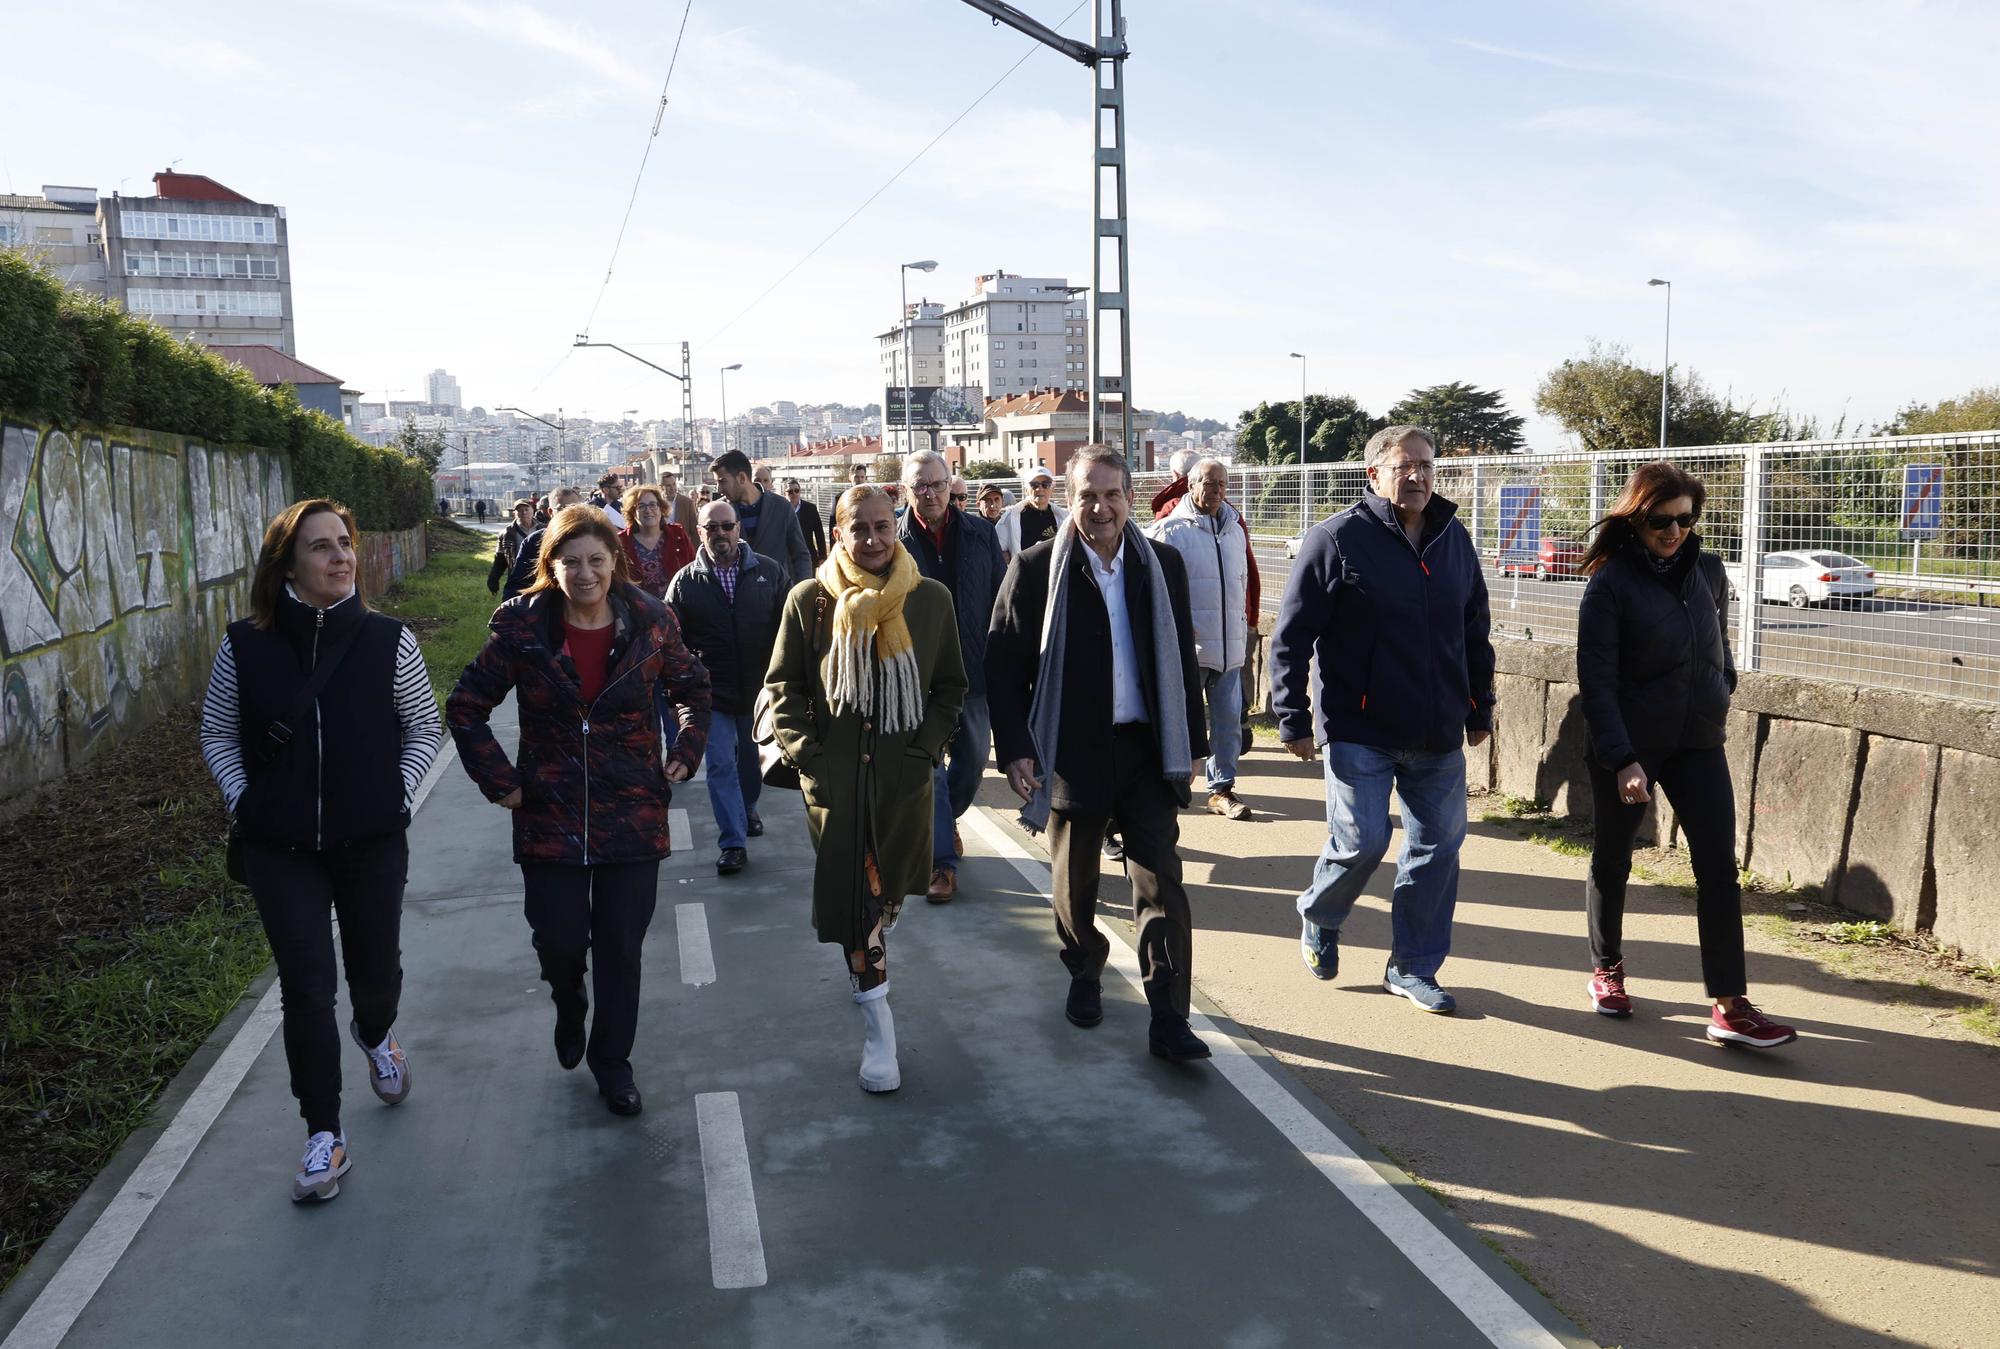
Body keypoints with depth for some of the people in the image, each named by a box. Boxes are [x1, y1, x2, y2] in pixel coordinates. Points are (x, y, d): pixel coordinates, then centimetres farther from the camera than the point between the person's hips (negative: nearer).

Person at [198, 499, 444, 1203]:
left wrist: (398, 795, -4)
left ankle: (376, 1037, 49)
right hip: (280, 847, 0)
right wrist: (243, 801, -2)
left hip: (372, 841, 0)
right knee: (306, 989, 0)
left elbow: (425, 727, 4)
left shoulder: (388, 640, -6)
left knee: (376, 972, 12)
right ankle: (324, 1138, 12)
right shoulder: (246, 645, -4)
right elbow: (217, 733, 8)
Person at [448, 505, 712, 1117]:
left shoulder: (650, 623, -4)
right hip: (550, 816, 0)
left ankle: (612, 1061, 26)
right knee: (560, 942, 3)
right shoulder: (523, 624, -8)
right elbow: (465, 707, 1)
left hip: (633, 816, 1)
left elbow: (693, 689, 13)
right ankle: (569, 1011, 39)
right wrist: (499, 781, -4)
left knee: (621, 947, 5)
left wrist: (684, 755, 3)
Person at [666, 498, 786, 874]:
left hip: (759, 687, 2)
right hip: (712, 691, -1)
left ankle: (748, 809, 44)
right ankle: (733, 843, 2)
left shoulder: (767, 572, -1)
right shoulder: (685, 581, -2)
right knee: (721, 765, -3)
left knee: (752, 756, 19)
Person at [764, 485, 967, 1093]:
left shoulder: (930, 598, 0)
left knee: (887, 891, 13)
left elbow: (950, 685, 9)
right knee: (855, 895, -2)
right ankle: (878, 1029, 7)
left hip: (904, 773, 2)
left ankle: (865, 962, 45)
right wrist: (806, 753, -6)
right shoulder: (811, 599, -4)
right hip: (836, 775, -2)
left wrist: (927, 747, -2)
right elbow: (783, 685, 4)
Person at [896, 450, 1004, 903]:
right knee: (928, 766, -2)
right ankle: (941, 861, 6)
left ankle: (942, 820, 43)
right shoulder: (893, 543, -7)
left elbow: (1001, 600, 5)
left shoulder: (981, 534, 1)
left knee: (971, 762, 17)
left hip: (974, 672, 3)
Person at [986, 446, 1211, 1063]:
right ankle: (1085, 977, 39)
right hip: (1072, 753, -1)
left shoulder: (1163, 565, 4)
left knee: (1163, 885, -3)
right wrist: (1015, 748, -11)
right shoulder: (1037, 568, -5)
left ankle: (1169, 1020, 2)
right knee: (1074, 884, 14)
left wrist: (1189, 744, 8)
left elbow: (1181, 659, 9)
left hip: (1147, 749, 2)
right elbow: (1003, 665, -5)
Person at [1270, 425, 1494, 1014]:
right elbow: (1291, 635, -8)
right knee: (1361, 841, -5)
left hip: (1439, 735, 6)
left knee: (1438, 846, 7)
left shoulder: (1455, 539, 10)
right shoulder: (1337, 539, -8)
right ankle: (1317, 918, 27)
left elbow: (1474, 631, 19)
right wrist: (1293, 718, -10)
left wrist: (1480, 707, 18)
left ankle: (1413, 966, 22)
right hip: (1360, 732, -5)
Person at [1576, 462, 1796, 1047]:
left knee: (1719, 866, -4)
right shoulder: (1611, 584, -13)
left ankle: (1729, 1005, -1)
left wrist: (1722, 691, 14)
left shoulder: (1709, 570, 2)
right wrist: (1621, 759, -21)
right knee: (1612, 860, 11)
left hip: (1698, 742, 4)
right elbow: (1596, 679, -15)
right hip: (1628, 745, -4)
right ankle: (1607, 972, 31)